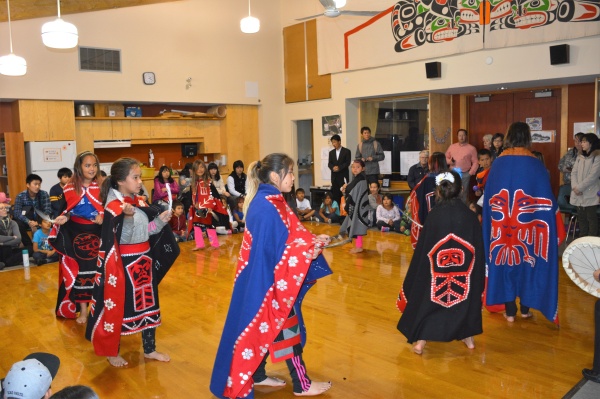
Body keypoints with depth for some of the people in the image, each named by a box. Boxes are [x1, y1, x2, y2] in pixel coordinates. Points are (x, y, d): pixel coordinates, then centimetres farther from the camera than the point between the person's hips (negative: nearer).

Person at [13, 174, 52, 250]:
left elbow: (48, 210, -20)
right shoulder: (20, 196, -13)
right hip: (27, 221, 0)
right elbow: (16, 212, -23)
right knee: (17, 224, -31)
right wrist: (29, 222, -40)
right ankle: (30, 246, -12)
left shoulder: (44, 194, -11)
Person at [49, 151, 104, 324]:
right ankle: (83, 310, 20)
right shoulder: (69, 188, 0)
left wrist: (102, 217, -22)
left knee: (99, 271, 6)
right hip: (77, 236, 1)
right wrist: (64, 217, -15)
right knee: (79, 272, 7)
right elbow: (66, 211, 6)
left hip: (98, 235, -1)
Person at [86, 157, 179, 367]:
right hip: (123, 263, -7)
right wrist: (127, 217, -39)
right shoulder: (113, 207, -16)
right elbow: (122, 238, -24)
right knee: (117, 305, 7)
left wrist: (161, 220, -4)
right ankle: (112, 352, 28)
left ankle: (149, 349, 29)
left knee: (148, 303, 14)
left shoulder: (140, 203, 6)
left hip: (144, 259, 8)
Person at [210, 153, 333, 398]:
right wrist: (309, 250, -18)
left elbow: (286, 236, 12)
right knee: (287, 327, 4)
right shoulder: (268, 206, -24)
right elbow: (278, 250, -25)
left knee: (265, 326, 19)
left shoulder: (266, 201, 7)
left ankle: (257, 375, 34)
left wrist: (312, 240, 2)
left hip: (265, 277, 9)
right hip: (271, 279, -9)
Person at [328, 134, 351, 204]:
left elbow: (348, 163, -6)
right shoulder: (331, 152, 16)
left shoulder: (346, 151, 2)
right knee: (335, 194, 1)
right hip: (334, 176, 4)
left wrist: (339, 167, -19)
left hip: (343, 176, -4)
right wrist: (333, 167, -14)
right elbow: (329, 164, 8)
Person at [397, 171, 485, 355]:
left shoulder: (434, 215, -13)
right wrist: (477, 279, 11)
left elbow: (423, 250, -8)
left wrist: (416, 280, 4)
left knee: (427, 298, 14)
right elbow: (479, 250, -1)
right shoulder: (469, 215, -7)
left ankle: (421, 339, 8)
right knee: (466, 298, 25)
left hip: (437, 272, -2)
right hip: (466, 274, 2)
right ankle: (468, 336, 36)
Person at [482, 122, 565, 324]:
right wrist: (554, 222, 8)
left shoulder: (498, 163, -4)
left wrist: (492, 220, 13)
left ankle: (510, 311, 16)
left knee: (505, 261, 9)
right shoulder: (535, 164, -7)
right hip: (527, 226, -1)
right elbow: (546, 198, -4)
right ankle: (525, 308, 25)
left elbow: (489, 197, 1)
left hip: (502, 226, 1)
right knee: (527, 261, 14)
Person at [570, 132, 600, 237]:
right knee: (581, 217, 13)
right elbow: (574, 173, 6)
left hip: (591, 195, -6)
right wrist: (575, 187, -10)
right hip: (579, 195, 6)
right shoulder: (580, 157, 14)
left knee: (592, 218, 0)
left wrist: (579, 187, -15)